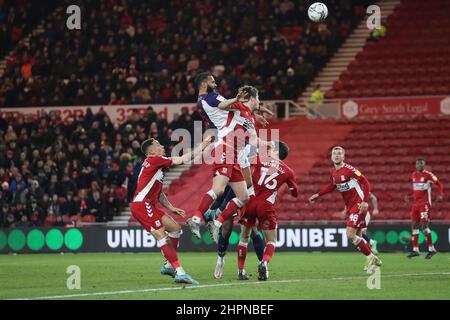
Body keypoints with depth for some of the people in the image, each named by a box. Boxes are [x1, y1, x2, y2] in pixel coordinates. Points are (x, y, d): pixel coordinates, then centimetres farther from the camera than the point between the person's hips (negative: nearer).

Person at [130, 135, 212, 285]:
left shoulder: (157, 165, 22)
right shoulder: (153, 160, -7)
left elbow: (159, 193, 26)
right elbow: (181, 160, -11)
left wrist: (172, 208, 17)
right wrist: (201, 147, -4)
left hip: (149, 206, 10)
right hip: (142, 204, -10)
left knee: (176, 229, 14)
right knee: (162, 237, -16)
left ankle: (168, 266, 21)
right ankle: (180, 272, -24)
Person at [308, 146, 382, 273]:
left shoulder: (349, 169, -17)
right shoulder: (333, 172, 6)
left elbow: (365, 183, -18)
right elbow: (332, 185, 27)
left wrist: (365, 201, -25)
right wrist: (318, 195, 25)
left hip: (358, 205, -8)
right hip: (350, 206, 8)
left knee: (350, 235, -15)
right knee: (357, 236, 13)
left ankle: (372, 258, -3)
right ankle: (373, 259, 26)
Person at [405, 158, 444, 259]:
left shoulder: (428, 175, -7)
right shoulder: (413, 175, 13)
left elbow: (439, 184, -5)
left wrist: (440, 195, -19)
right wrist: (408, 195, 17)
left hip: (425, 203, -7)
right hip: (415, 203, 7)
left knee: (424, 225, -12)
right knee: (414, 225, 5)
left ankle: (431, 249, -4)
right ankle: (415, 250, 10)